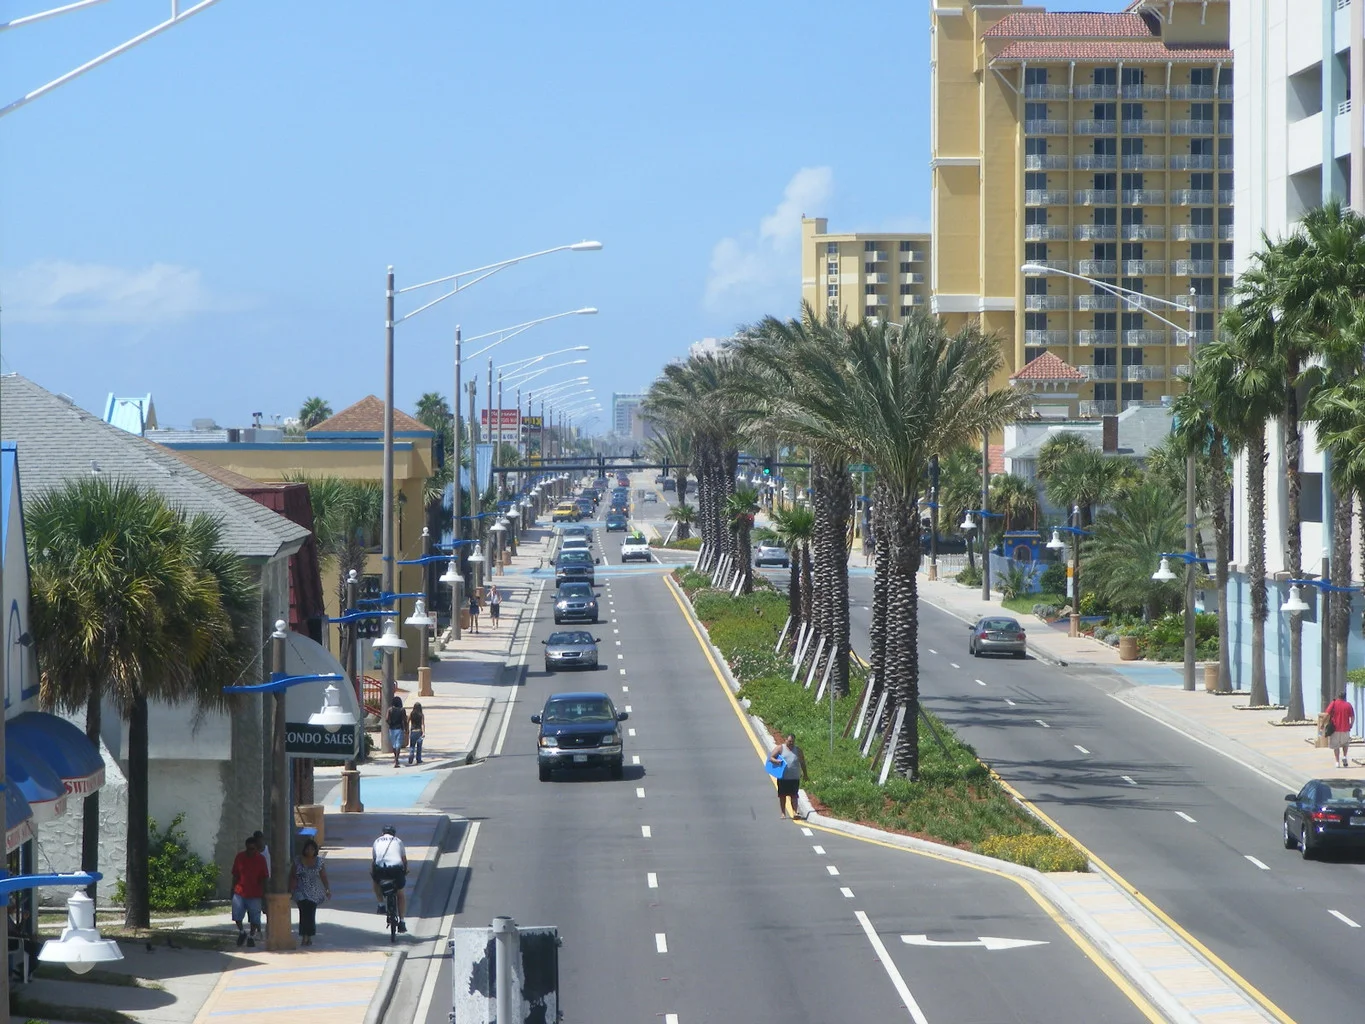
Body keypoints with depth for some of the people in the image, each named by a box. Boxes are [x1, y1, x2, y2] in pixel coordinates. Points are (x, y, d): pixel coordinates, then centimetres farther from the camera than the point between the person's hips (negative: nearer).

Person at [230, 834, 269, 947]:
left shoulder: (260, 859, 0)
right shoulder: (239, 857, 3)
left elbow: (264, 878, 3)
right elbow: (235, 876, 8)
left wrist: (263, 893, 1)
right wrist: (233, 890, 7)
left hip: (255, 894, -1)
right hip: (239, 892, 1)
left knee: (254, 918, 3)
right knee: (236, 915, -7)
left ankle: (252, 936, 18)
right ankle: (241, 932, 15)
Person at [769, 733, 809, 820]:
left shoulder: (798, 750, 10)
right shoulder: (780, 749, 3)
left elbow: (802, 763, 16)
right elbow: (771, 757, -2)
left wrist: (805, 774, 15)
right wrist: (776, 761, -23)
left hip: (794, 777, 0)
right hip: (783, 777, 0)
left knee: (793, 795, -5)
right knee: (782, 795, 5)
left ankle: (795, 812, -10)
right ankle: (783, 813, 12)